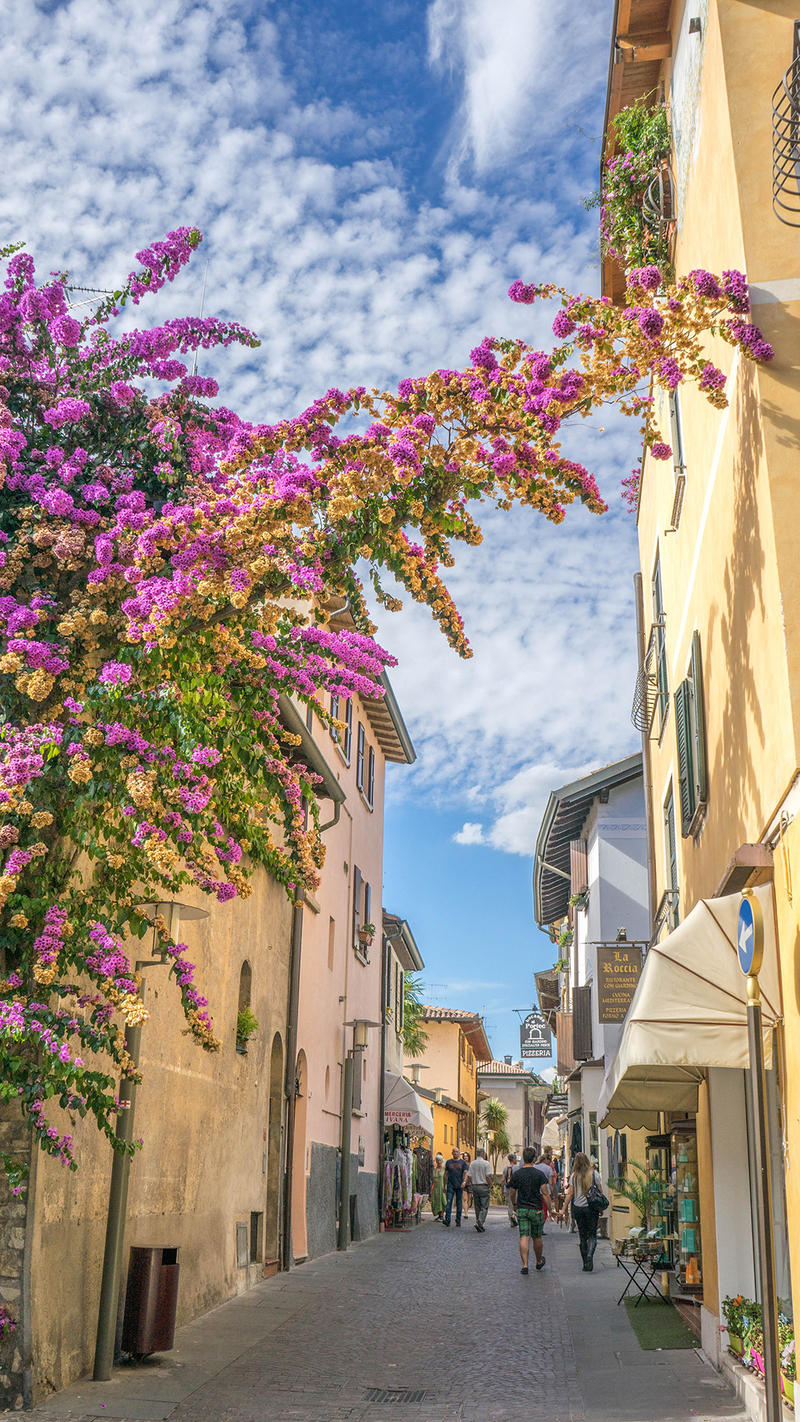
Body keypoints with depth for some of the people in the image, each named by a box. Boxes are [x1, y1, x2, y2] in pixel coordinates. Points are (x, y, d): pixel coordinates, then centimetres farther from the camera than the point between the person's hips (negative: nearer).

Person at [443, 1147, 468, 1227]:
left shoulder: (463, 1162, 7)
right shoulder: (448, 1162, 11)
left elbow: (465, 1173, -2)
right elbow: (446, 1174, 14)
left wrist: (464, 1182, -18)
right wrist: (444, 1185, 11)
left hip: (459, 1186, 0)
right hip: (450, 1185, 0)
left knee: (459, 1204, 4)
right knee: (449, 1202, -13)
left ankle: (458, 1221, 12)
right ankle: (447, 1219, -18)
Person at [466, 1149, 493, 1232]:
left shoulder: (472, 1164, 7)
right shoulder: (486, 1163, -8)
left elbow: (469, 1176, 5)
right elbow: (488, 1176, -13)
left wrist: (472, 1184, 15)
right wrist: (490, 1187, -4)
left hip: (474, 1187, 5)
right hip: (484, 1187, -5)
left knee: (477, 1206, 13)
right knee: (484, 1206, -2)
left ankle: (478, 1222, 14)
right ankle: (480, 1222, -17)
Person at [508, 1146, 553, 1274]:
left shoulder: (516, 1174, -1)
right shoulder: (539, 1174, -8)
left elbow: (512, 1193, 7)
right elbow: (545, 1193, -10)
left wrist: (514, 1205, 25)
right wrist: (550, 1209, -3)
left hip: (521, 1210, 1)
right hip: (536, 1210, -1)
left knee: (524, 1237, -2)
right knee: (537, 1237, 15)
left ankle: (525, 1265, -11)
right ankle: (539, 1262, 33)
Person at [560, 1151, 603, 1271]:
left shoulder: (574, 1176, 0)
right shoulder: (594, 1174, -3)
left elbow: (570, 1193, -1)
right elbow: (600, 1192, 0)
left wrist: (563, 1209, 5)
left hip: (578, 1207, 1)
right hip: (592, 1207, -1)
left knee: (582, 1236, 10)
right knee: (592, 1234, 3)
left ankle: (585, 1264, 12)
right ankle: (590, 1255, -23)